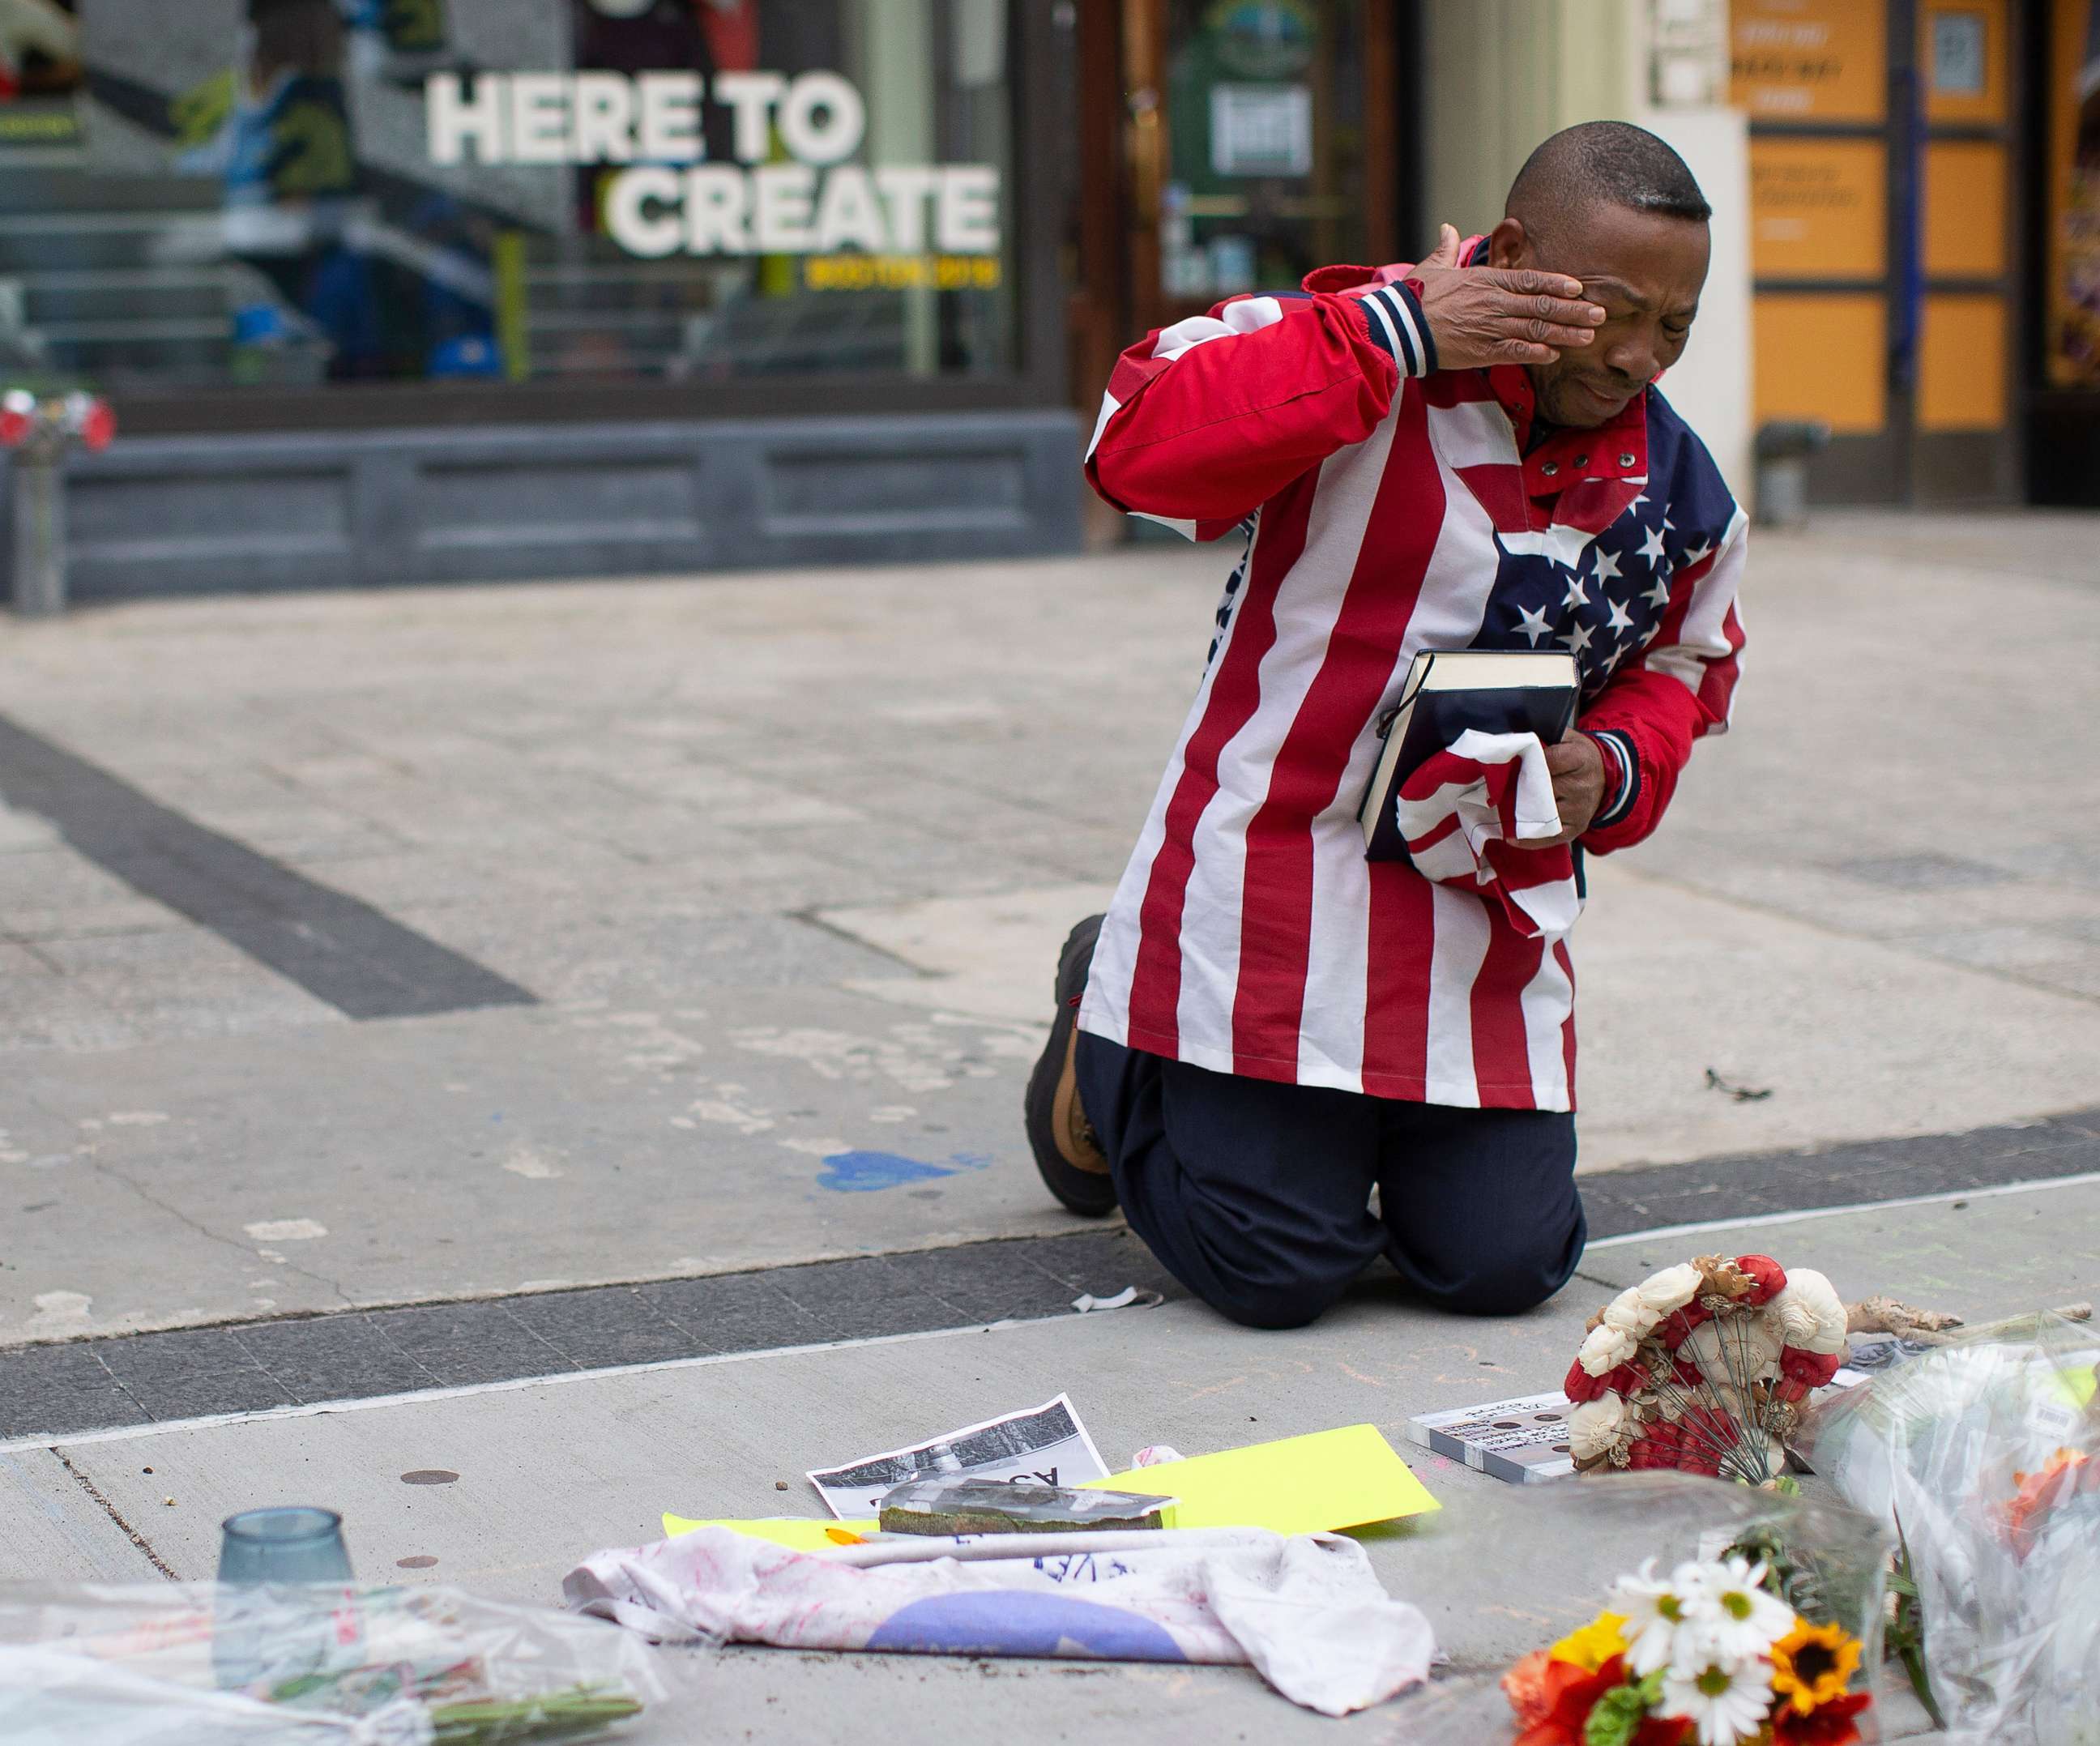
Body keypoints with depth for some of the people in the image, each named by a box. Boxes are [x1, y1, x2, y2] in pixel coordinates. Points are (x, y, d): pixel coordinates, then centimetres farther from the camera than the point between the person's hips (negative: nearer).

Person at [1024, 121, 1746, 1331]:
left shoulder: (1681, 490, 5)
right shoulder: (1361, 343, -13)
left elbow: (1682, 669, 20)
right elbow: (1138, 444, -26)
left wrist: (1614, 768, -5)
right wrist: (1389, 335, -28)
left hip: (1487, 915, 6)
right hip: (1276, 881, -5)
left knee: (1503, 1268, -1)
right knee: (1276, 1275, -5)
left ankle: (1360, 1126, 31)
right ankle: (1111, 1046, 26)